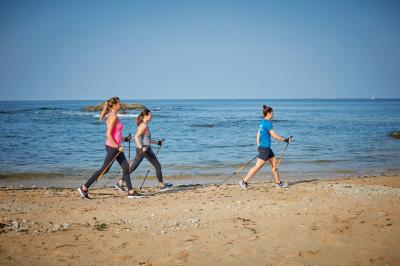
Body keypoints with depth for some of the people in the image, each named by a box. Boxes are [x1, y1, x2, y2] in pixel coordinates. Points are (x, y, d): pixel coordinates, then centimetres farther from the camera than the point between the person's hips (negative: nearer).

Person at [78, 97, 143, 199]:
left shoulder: (114, 116, 11)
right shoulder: (113, 117, -17)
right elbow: (108, 135, -22)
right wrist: (117, 146, -22)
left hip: (116, 146, 10)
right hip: (112, 147, -10)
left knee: (126, 167, 8)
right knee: (104, 169, -2)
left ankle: (131, 192, 12)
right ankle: (84, 188, 6)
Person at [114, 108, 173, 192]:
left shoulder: (144, 125, 16)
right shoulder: (144, 126, -14)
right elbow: (136, 137, -24)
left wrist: (157, 142, 28)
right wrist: (141, 147, -35)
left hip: (142, 149, 9)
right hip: (145, 149, -9)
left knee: (132, 168, 8)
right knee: (158, 166, 4)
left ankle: (120, 183, 5)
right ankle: (162, 185, 13)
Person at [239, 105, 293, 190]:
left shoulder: (262, 122, 12)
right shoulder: (268, 123, -16)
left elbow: (258, 134, 15)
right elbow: (274, 135, -17)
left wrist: (258, 146, 19)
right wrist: (285, 140, -10)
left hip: (263, 147, 10)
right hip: (265, 148, -10)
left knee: (275, 163, 14)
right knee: (258, 166, -7)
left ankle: (278, 183, 21)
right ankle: (244, 181, -4)